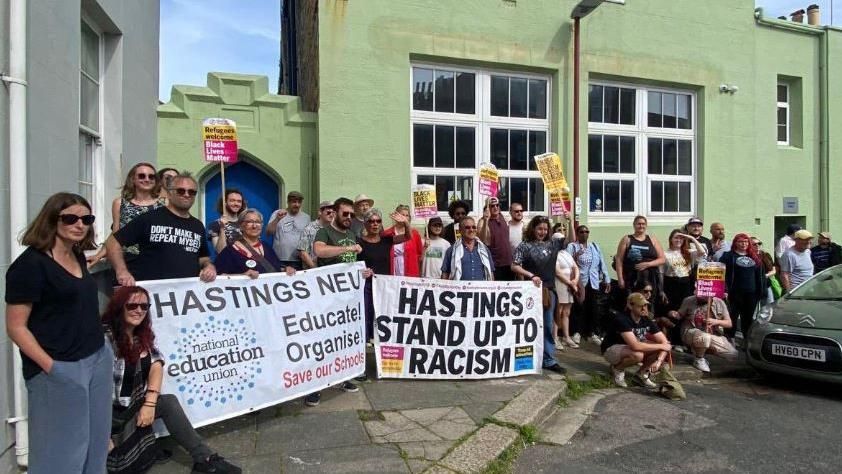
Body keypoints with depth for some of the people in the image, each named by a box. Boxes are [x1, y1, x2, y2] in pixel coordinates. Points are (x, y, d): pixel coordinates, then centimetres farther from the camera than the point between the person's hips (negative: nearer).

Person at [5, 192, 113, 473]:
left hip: (98, 359, 7)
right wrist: (50, 367, -19)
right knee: (60, 451, 6)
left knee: (95, 444, 16)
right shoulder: (30, 263, -13)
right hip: (60, 370, -7)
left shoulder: (78, 256, 8)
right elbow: (16, 327, -14)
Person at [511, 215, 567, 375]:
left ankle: (549, 360, 17)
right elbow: (514, 266, -10)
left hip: (549, 290, 5)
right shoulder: (525, 246, -6)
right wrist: (531, 275, -19)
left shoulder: (552, 244, 7)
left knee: (548, 326, 9)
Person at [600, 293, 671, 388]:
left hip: (631, 348, 7)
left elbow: (664, 342, -7)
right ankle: (617, 369, -6)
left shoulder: (647, 321, -8)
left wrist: (659, 360, -25)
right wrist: (661, 346, -29)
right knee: (638, 355, -37)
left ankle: (641, 374, 5)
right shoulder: (622, 319, -30)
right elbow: (635, 346, -39)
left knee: (663, 349, -9)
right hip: (611, 349, -7)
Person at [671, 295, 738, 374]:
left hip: (714, 335, 4)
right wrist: (674, 314, -17)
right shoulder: (689, 300, -6)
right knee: (704, 337, -38)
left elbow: (729, 323, 1)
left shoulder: (719, 303, -2)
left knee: (733, 354, -9)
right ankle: (699, 360, -8)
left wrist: (716, 321, -19)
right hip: (691, 334, -3)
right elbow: (680, 315, 6)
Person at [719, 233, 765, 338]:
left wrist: (762, 290, 10)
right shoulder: (728, 256, -1)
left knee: (748, 318, 14)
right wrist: (725, 289, -20)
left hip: (751, 294, 5)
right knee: (732, 318, -2)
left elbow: (760, 275, 18)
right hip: (735, 293, -5)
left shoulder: (755, 257, 15)